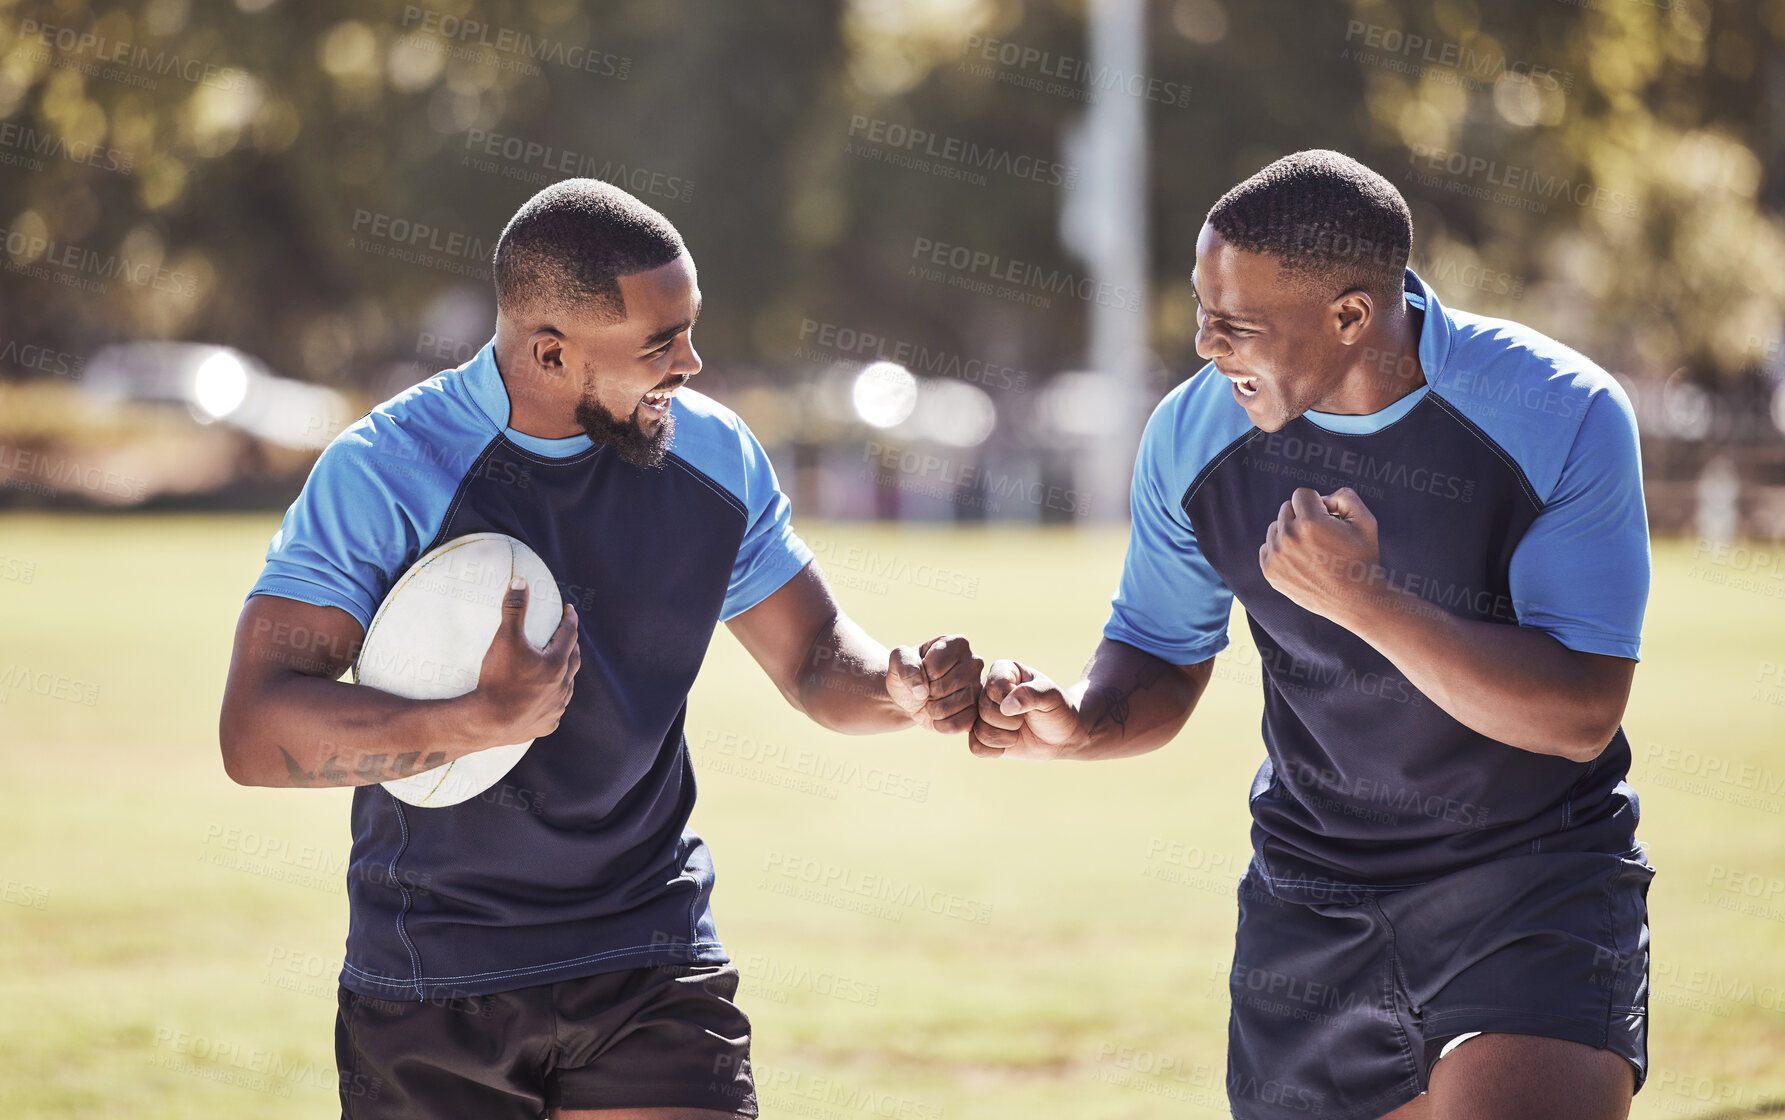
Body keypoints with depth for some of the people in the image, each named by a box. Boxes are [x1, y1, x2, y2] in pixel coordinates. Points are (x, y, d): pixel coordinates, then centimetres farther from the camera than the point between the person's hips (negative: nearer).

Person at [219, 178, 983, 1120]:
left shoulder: (713, 455, 0)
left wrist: (904, 685, -13)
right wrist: (486, 720, -34)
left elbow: (815, 660, 11)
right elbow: (254, 731, -21)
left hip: (653, 971, 3)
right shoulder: (383, 474, -15)